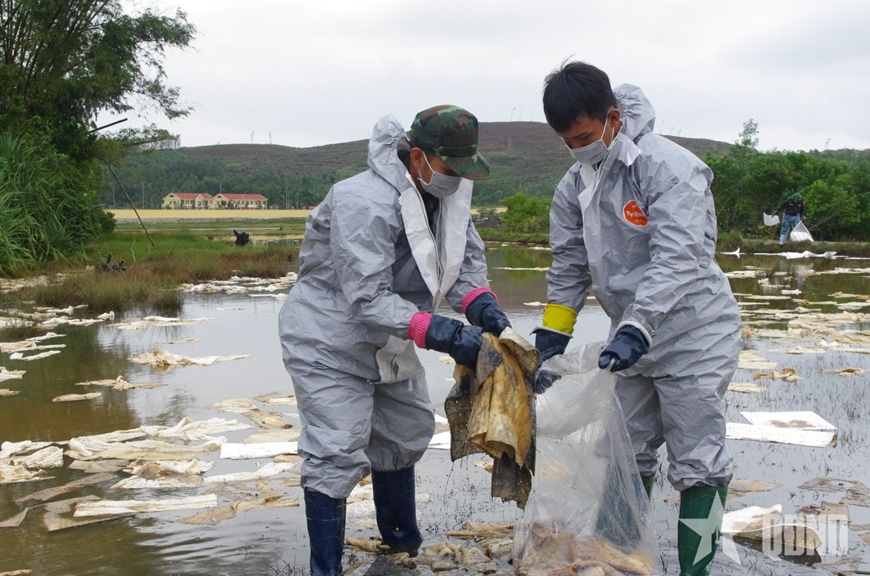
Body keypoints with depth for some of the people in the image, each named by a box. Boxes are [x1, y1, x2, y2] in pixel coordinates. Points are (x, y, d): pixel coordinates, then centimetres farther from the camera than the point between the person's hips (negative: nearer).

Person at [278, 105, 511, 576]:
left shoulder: (446, 190, -6)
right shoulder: (366, 204, -33)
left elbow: (466, 259, 1)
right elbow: (367, 299, -35)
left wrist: (481, 305, -20)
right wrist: (444, 334, -41)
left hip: (387, 341, 9)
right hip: (329, 342, -9)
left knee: (406, 431, 21)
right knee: (338, 454, -11)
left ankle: (401, 538, 42)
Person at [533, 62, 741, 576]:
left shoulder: (670, 167, -20)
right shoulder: (575, 186, 2)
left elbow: (676, 259, -30)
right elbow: (569, 268, 6)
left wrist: (635, 330, -38)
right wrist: (549, 342, -1)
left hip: (693, 335, -7)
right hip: (631, 338, 7)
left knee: (697, 463, -1)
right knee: (628, 456, 16)